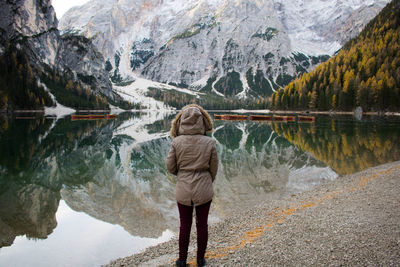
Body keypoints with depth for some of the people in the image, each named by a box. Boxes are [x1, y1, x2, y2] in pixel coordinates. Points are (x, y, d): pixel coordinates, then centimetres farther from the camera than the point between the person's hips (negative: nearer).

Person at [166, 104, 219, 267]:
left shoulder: (177, 142, -14)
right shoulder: (210, 143, -12)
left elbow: (170, 167, -5)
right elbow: (213, 168, -3)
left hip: (183, 190, 0)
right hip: (204, 191, 0)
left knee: (184, 226, 16)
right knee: (202, 225, 16)